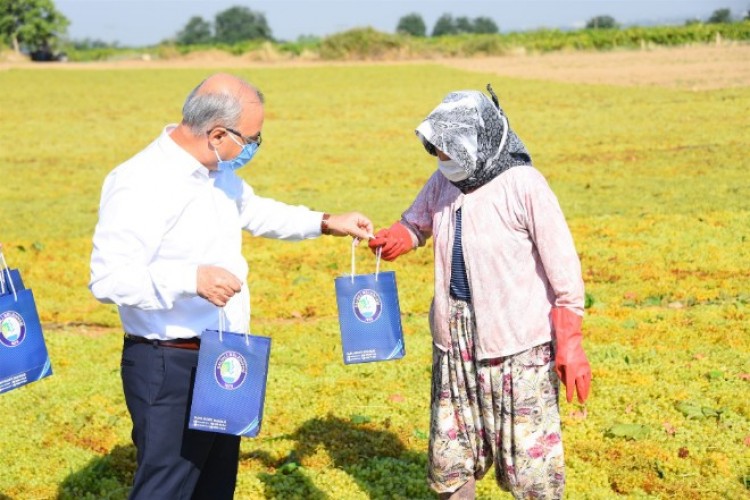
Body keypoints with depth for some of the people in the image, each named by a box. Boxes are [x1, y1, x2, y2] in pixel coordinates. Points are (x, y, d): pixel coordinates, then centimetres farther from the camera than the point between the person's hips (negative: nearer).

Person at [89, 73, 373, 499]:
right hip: (171, 368, -9)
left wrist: (325, 223, 23)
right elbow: (108, 278, -26)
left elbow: (254, 211, 29)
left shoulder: (219, 173, 8)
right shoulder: (141, 185, -21)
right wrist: (191, 278, -37)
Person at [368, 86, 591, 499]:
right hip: (454, 342, 6)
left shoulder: (523, 185, -13)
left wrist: (569, 346, -13)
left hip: (518, 345, -6)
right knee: (448, 464, 13)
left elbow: (563, 268, -11)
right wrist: (396, 238, -2)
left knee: (528, 465, -3)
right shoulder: (443, 182, 5)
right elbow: (416, 223, 22)